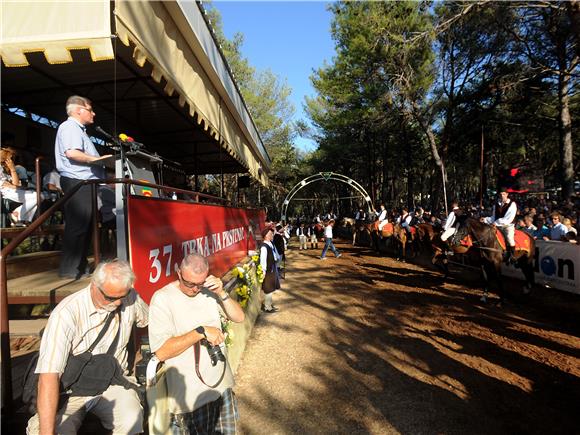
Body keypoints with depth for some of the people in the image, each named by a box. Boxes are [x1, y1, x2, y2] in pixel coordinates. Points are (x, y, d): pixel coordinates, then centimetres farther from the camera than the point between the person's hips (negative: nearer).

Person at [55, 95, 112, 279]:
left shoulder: (78, 130, 26)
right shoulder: (70, 127, -6)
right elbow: (71, 153, -22)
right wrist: (97, 159, -16)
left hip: (85, 184, 11)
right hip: (77, 183, -11)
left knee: (86, 227, 12)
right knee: (77, 227, -9)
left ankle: (80, 266, 20)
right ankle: (69, 270, -4)